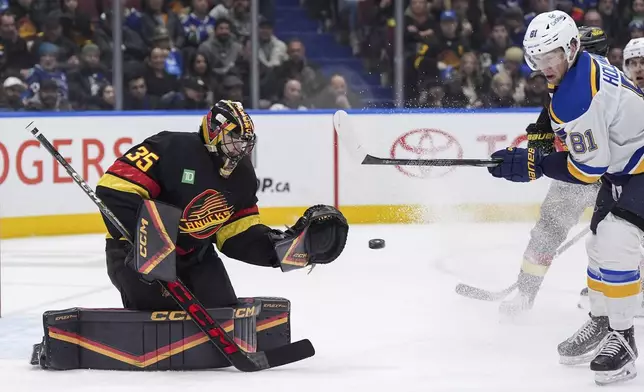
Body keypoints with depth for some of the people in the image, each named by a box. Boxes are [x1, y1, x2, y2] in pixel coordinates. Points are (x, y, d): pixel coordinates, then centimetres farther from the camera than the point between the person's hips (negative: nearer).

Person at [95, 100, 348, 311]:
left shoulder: (241, 176, 1)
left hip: (194, 254, 7)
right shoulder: (170, 149, -24)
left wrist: (294, 242, -13)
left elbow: (240, 237, 2)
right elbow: (115, 189, -29)